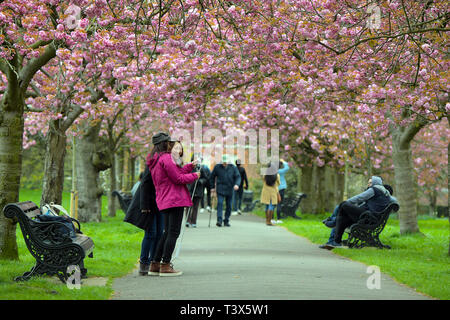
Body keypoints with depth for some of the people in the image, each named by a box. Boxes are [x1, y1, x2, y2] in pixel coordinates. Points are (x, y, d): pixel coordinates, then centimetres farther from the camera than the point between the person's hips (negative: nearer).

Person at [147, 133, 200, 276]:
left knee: (167, 232, 15)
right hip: (175, 200, -10)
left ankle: (155, 264, 16)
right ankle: (165, 266, -9)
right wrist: (194, 176, -1)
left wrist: (190, 166, 21)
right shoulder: (166, 158, -11)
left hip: (164, 201, 10)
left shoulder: (156, 160, 21)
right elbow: (178, 179, -13)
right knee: (173, 232, -8)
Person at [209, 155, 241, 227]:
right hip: (220, 189, -2)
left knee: (229, 205, 6)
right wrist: (212, 187, 9)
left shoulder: (233, 168, 4)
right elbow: (212, 177, 11)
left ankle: (226, 221, 17)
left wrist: (236, 184, -19)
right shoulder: (217, 167, 2)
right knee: (220, 203, -16)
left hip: (229, 190, 2)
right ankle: (219, 220, -19)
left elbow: (238, 177, 1)